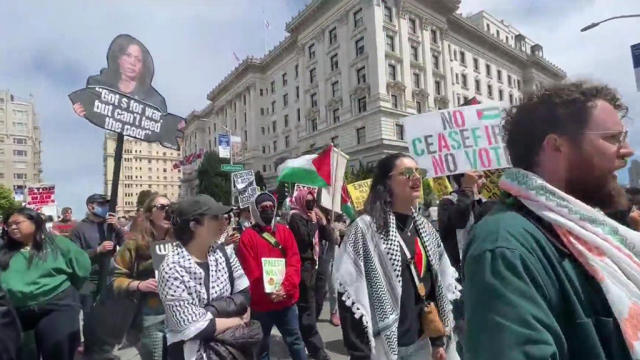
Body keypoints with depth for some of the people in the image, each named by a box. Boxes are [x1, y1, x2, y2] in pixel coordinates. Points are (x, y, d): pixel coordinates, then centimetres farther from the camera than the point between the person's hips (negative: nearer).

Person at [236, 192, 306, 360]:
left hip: (286, 299, 2)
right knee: (262, 345, 15)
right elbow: (250, 272, -10)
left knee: (295, 340, 15)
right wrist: (267, 292, -20)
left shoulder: (285, 231, 4)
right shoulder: (247, 236, -5)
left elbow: (294, 262, -3)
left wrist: (285, 287, -17)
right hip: (261, 302, -2)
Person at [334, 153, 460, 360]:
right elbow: (351, 297, -17)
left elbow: (439, 285, 10)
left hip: (423, 343, 6)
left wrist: (438, 341, 10)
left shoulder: (425, 229, 4)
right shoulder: (365, 230, -16)